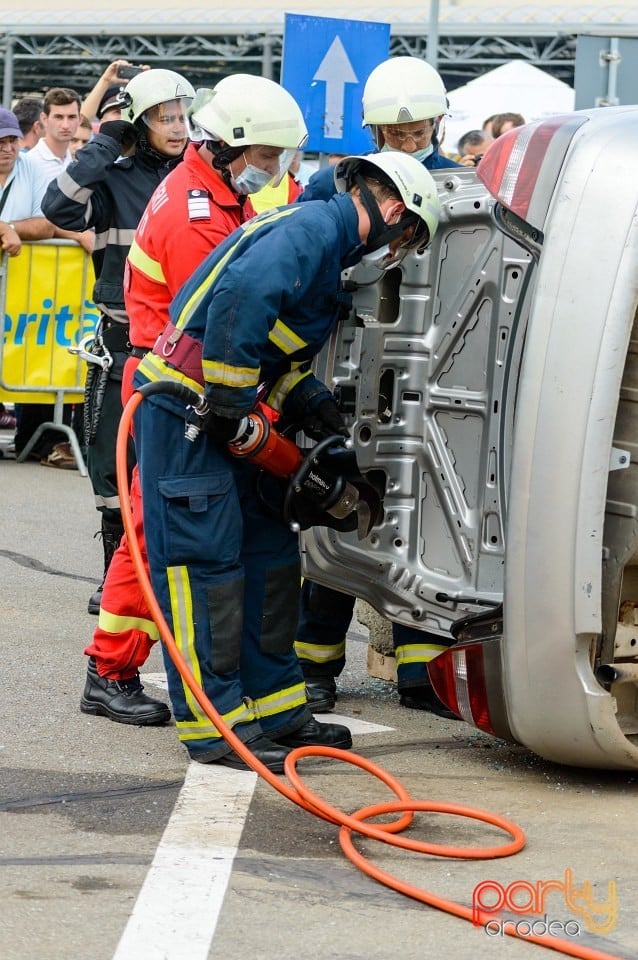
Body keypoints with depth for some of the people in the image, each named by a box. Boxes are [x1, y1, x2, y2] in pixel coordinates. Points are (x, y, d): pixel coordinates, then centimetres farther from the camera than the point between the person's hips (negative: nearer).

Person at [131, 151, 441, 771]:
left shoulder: (325, 238, 19)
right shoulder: (314, 227, -15)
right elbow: (244, 292, -33)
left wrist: (315, 408, 9)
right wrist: (229, 406, -26)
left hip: (221, 412, 11)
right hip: (184, 410, -11)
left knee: (269, 551, 14)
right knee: (204, 561, -8)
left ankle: (277, 711, 21)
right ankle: (216, 729, -5)